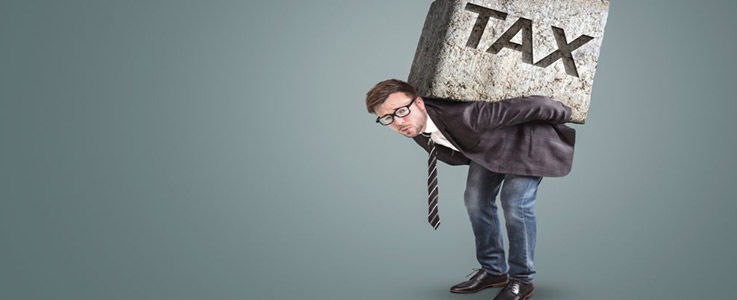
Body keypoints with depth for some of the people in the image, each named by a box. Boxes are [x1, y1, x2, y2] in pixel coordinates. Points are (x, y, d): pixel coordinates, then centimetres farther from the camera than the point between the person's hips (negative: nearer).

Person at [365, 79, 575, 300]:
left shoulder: (464, 116, -44)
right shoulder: (414, 126, -17)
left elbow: (530, 105, -36)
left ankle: (521, 280, 0)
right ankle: (492, 271, 21)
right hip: (490, 141, 7)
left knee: (514, 200, -17)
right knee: (476, 199, 4)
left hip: (528, 135, -7)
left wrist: (564, 114, -19)